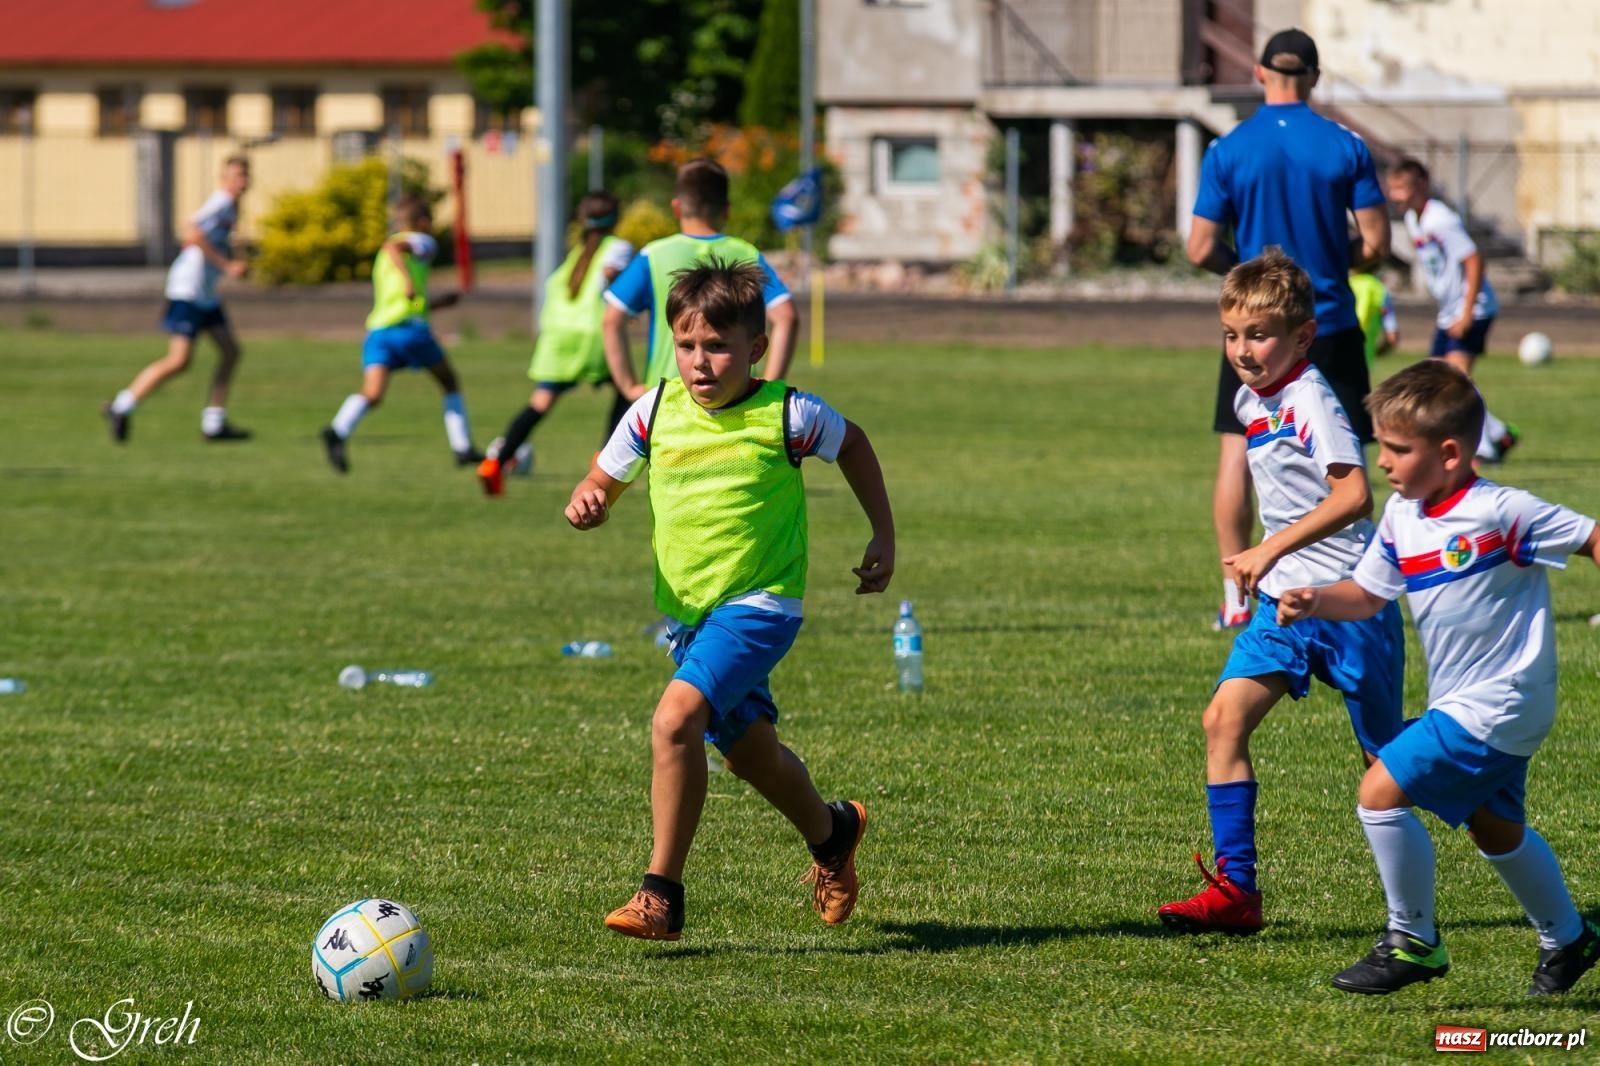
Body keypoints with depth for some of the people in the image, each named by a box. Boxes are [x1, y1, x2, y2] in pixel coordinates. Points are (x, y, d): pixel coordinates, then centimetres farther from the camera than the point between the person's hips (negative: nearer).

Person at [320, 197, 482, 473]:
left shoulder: (382, 259, 32)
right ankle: (463, 448, 16)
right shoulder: (420, 241, 8)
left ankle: (338, 431, -41)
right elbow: (392, 247, -14)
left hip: (376, 328, 5)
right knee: (449, 383, 16)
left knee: (372, 394, -14)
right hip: (408, 326, -5)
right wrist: (408, 280, -26)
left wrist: (437, 302, 46)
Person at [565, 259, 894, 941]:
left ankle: (662, 895, -20)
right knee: (748, 752, 20)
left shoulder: (787, 416, -11)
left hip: (759, 604, -6)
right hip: (687, 609, 6)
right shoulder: (655, 413, -3)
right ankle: (831, 833, 51)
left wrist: (884, 537, 12)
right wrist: (586, 505, -18)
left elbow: (853, 445, 9)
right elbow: (603, 482, 6)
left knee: (676, 719, -26)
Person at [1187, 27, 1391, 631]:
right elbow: (1377, 243, -4)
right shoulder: (1345, 148, -4)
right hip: (1331, 328, 0)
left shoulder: (1228, 152, -4)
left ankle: (1235, 598, 6)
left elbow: (1201, 251, -5)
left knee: (1237, 453, 9)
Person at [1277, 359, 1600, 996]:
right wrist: (1314, 602, -10)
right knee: (1494, 829, 25)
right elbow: (1367, 592, 9)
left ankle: (1413, 943, -1)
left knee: (1381, 793, -15)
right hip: (1462, 701, 9)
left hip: (1496, 704, -9)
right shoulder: (1402, 516, 2)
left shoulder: (1499, 513, -21)